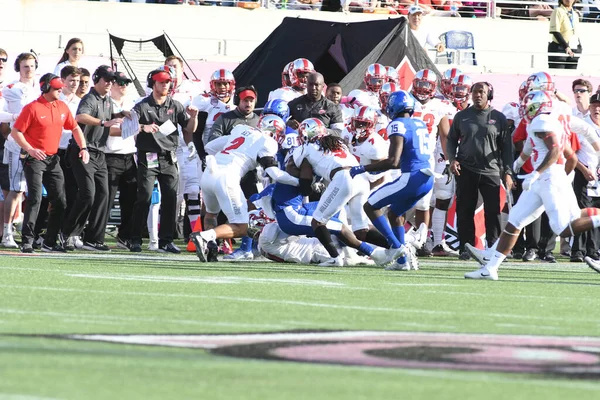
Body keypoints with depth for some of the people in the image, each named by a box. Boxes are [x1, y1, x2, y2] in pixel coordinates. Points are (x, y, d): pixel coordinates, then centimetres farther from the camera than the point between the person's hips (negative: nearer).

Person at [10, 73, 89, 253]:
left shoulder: (62, 107, 8)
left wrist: (83, 147, 6)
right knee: (35, 199, -16)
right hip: (35, 158, -7)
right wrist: (30, 149, -24)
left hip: (53, 159, 7)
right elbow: (15, 131, -12)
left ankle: (50, 242, 14)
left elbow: (75, 128, 19)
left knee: (59, 201, 5)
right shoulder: (32, 108, -11)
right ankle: (27, 242, -16)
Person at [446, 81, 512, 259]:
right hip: (466, 171, 1)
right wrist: (452, 159, -3)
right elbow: (451, 140, 15)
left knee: (493, 213, -3)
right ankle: (466, 248, 9)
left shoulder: (498, 118, 4)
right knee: (465, 212, 3)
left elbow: (506, 147, 5)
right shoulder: (462, 116, 7)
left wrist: (507, 172, -1)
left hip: (491, 171, -1)